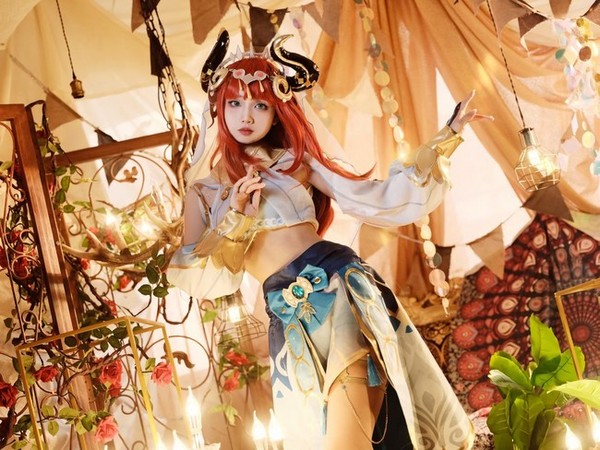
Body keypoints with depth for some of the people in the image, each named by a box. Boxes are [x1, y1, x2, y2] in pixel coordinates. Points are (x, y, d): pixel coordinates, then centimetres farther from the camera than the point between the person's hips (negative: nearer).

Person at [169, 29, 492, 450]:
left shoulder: (296, 160, 11)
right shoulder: (204, 192, 14)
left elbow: (373, 199, 5)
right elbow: (194, 277, 4)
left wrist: (443, 140, 3)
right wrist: (234, 216, -9)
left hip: (337, 282, -1)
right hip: (290, 316, 2)